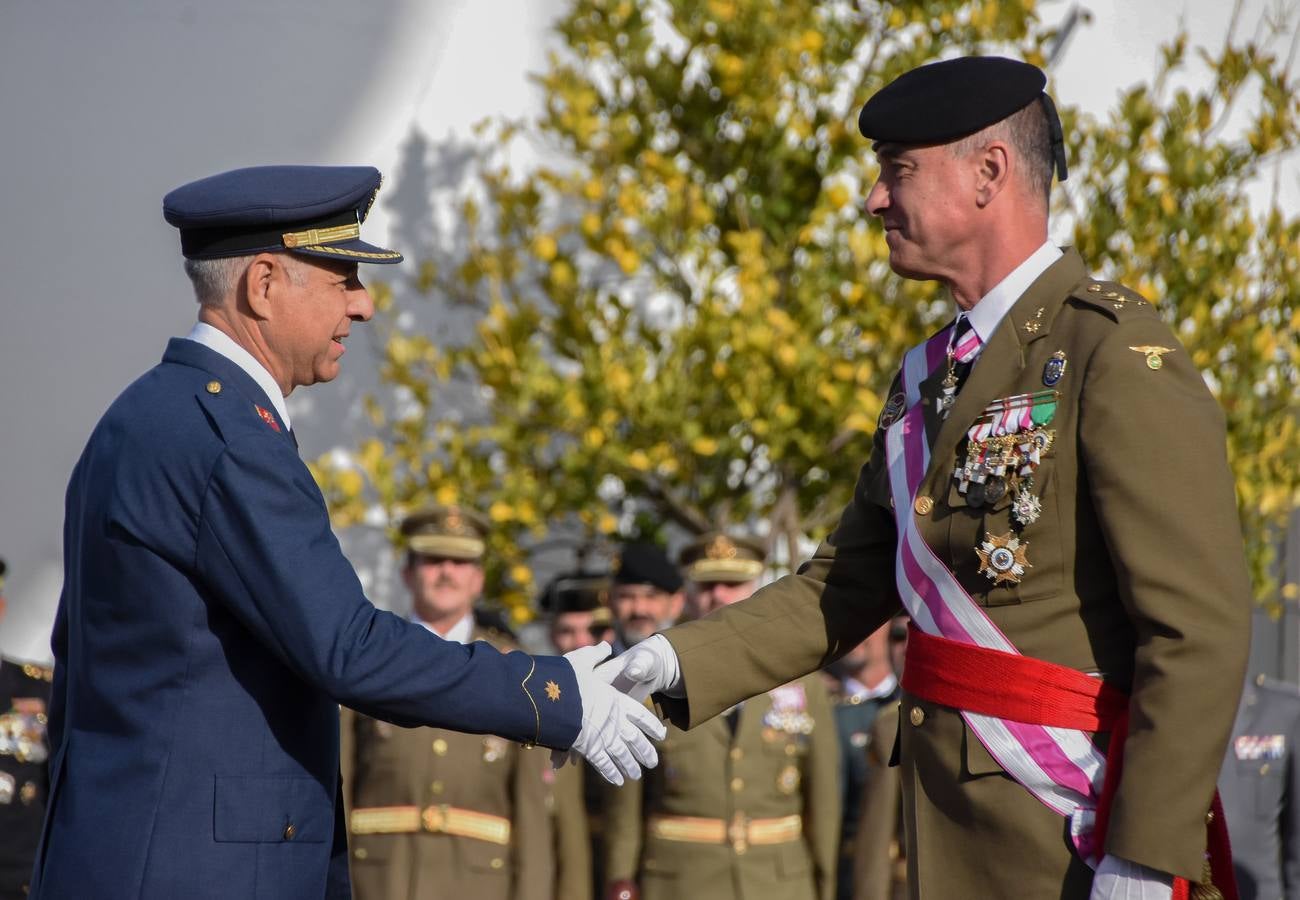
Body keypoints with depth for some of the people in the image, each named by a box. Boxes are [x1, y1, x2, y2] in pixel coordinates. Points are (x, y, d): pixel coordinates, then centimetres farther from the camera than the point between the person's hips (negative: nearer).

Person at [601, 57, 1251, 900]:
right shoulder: (929, 374, 13)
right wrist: (678, 663, 1)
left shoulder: (1121, 356, -13)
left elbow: (1203, 629, -18)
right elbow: (847, 587, 14)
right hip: (947, 825, 8)